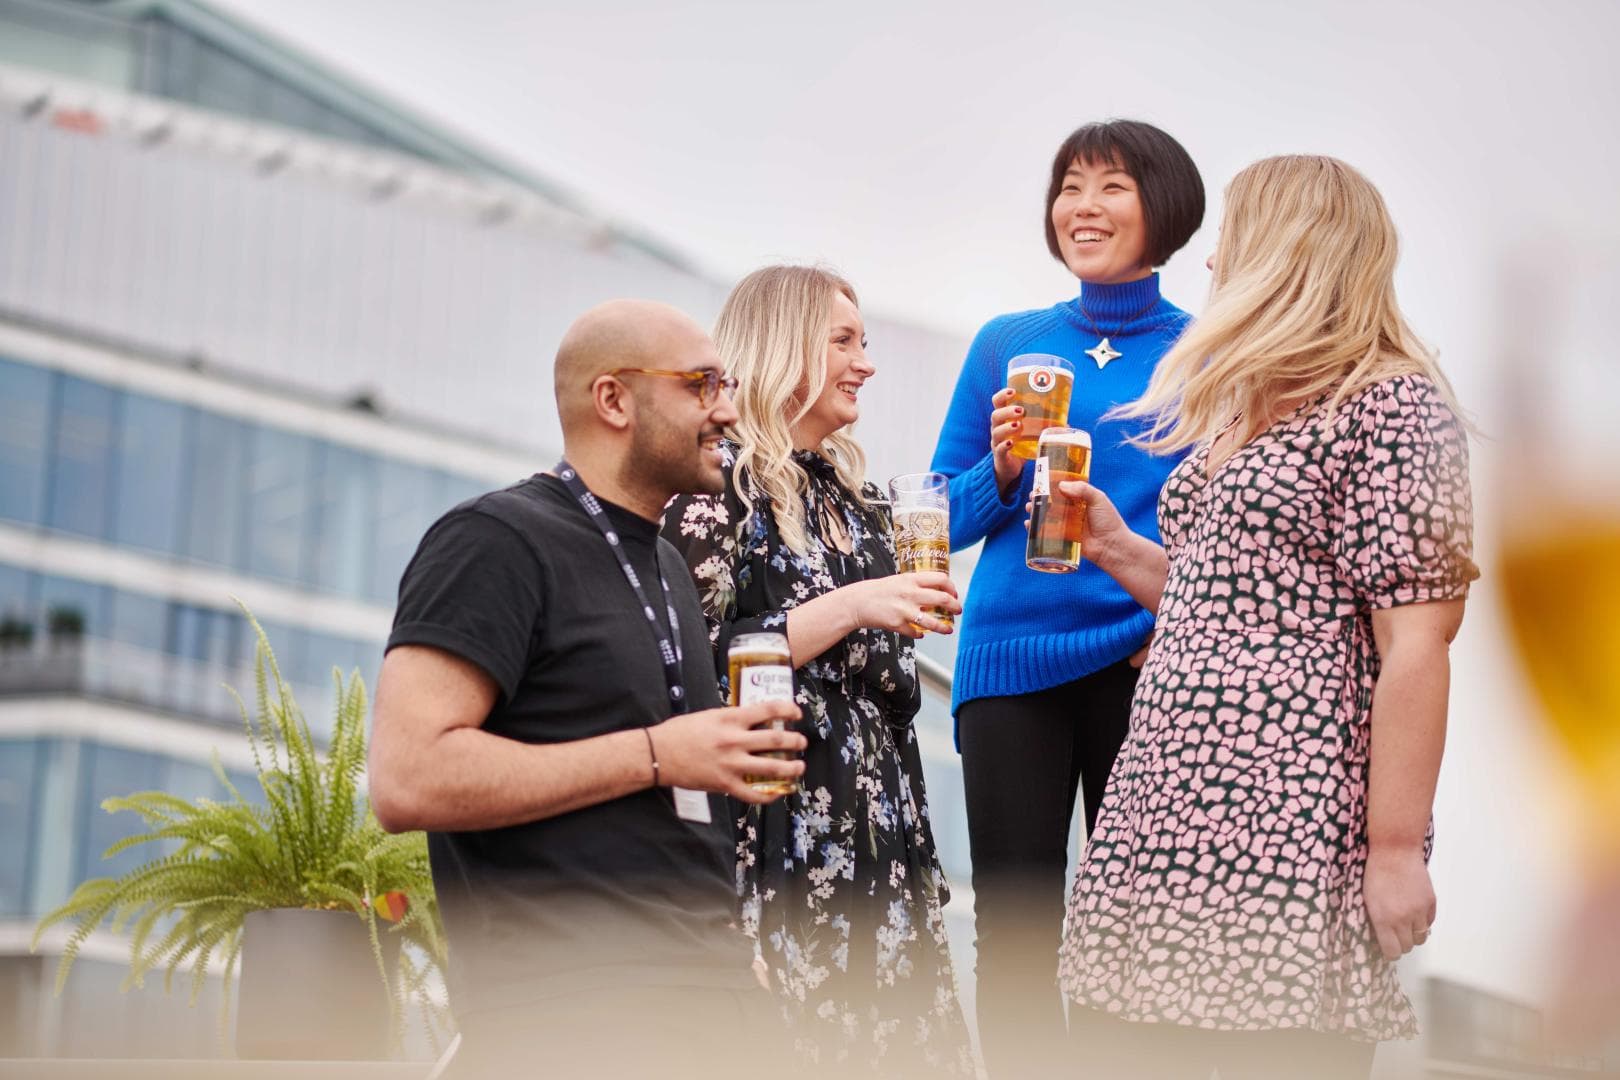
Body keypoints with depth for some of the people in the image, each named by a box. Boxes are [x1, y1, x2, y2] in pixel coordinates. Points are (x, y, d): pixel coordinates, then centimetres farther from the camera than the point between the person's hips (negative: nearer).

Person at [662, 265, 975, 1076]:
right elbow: (699, 666, -15)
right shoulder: (716, 481, -7)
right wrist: (851, 609, -18)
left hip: (876, 822, 8)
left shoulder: (848, 491, 17)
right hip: (782, 835, -8)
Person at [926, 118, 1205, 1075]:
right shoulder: (1008, 344, 9)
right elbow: (948, 520, 10)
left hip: (1144, 664, -2)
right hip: (1013, 662, 2)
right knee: (1014, 931, 1)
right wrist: (1002, 471, -10)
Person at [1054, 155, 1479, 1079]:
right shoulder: (1238, 411, 20)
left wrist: (1396, 850, -17)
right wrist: (1116, 547, 14)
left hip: (1290, 821, -8)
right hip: (1169, 796, 8)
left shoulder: (1390, 406, -7)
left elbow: (1413, 648, -13)